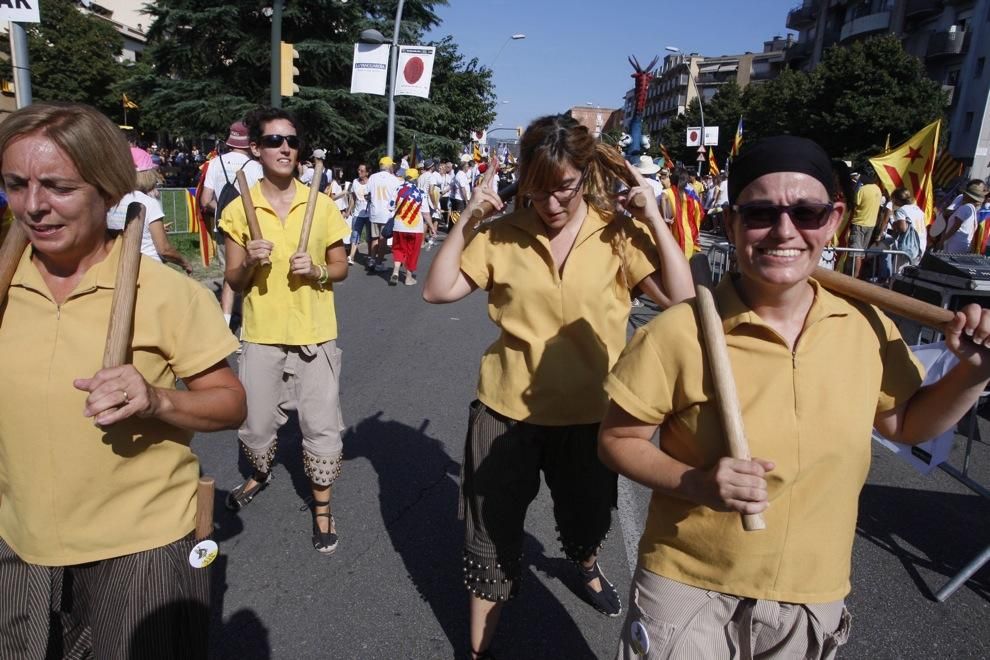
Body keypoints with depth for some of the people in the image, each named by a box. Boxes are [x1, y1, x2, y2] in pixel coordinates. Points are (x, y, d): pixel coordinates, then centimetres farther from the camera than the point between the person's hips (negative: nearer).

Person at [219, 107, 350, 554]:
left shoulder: (321, 205, -2)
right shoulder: (240, 210, -2)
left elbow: (341, 267, 5)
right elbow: (233, 281, 3)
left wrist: (317, 270, -16)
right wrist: (249, 263, -18)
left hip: (315, 334, 0)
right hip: (262, 334, 1)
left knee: (322, 427, 2)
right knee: (255, 424, 12)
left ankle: (322, 508, 24)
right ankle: (260, 474, 46)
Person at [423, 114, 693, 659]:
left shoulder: (618, 231, -7)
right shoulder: (501, 234, -6)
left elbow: (680, 298, -15)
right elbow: (437, 290, -7)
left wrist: (653, 218, -19)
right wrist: (465, 221, -14)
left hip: (588, 414, 1)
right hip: (507, 412, 0)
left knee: (587, 520, 26)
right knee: (493, 538, 12)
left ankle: (587, 567, 64)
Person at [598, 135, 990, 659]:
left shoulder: (867, 327, -8)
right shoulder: (678, 333, -21)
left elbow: (904, 423, 9)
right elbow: (616, 440, -12)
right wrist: (696, 483, -27)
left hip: (814, 598, 4)